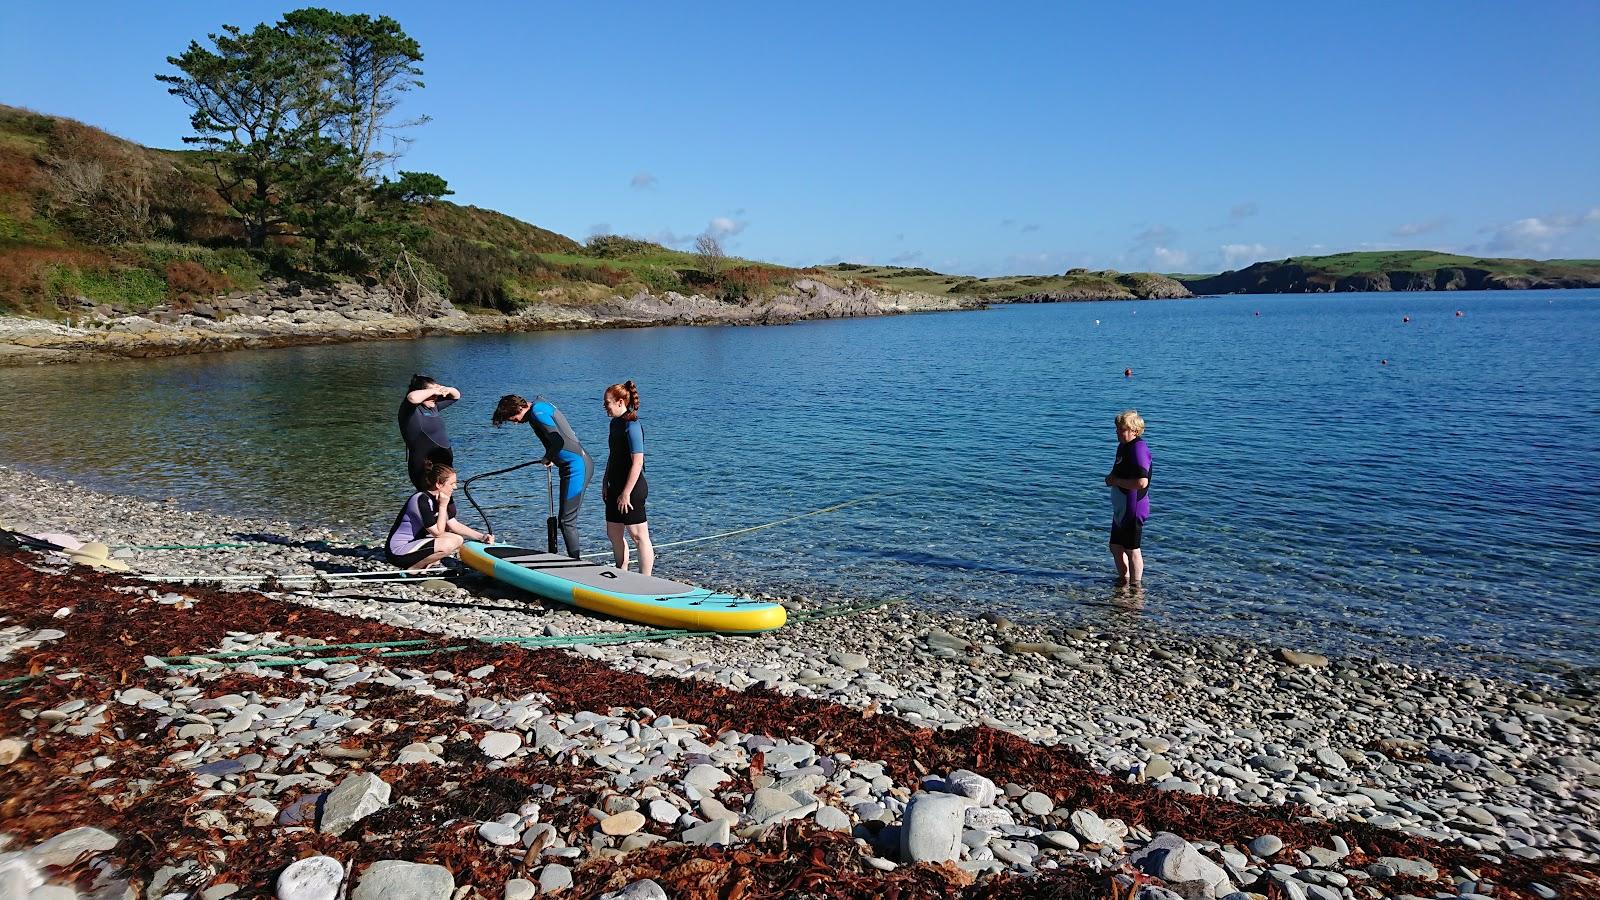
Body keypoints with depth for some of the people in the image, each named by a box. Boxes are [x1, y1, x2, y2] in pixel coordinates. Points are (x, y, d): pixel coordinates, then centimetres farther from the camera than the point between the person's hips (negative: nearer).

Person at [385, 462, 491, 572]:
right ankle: (412, 569, -9)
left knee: (458, 540, 9)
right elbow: (438, 533, -22)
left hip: (413, 542, 10)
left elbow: (454, 525, 7)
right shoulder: (421, 500, -23)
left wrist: (481, 536, 0)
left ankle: (425, 565, 0)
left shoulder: (440, 498, 4)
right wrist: (443, 506, -19)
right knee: (448, 544, -26)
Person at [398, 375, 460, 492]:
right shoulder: (411, 410, -12)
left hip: (445, 464, 8)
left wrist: (448, 390, -2)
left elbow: (456, 395, 20)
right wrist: (433, 391, -21)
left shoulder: (433, 406, 10)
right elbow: (412, 397, -37)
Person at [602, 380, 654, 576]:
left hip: (632, 488, -10)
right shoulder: (615, 423, 11)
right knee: (613, 533, 16)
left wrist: (626, 493, -22)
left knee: (638, 536, -3)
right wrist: (605, 482, 15)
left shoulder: (632, 425, -18)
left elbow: (637, 462, -22)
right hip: (616, 487, 10)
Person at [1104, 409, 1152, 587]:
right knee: (1116, 546, 19)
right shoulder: (1123, 446, 11)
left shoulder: (1138, 449, -21)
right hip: (1121, 507, 10)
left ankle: (1135, 585, 15)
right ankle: (1124, 580, 35)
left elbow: (1142, 482, -30)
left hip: (1133, 508, -10)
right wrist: (1111, 478, 5)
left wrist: (1116, 481, -19)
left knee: (1132, 549, 2)